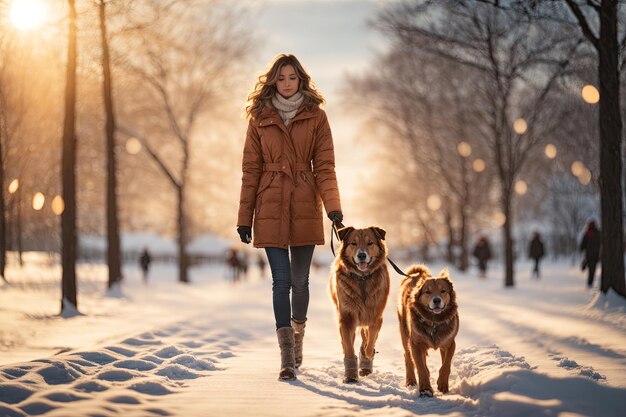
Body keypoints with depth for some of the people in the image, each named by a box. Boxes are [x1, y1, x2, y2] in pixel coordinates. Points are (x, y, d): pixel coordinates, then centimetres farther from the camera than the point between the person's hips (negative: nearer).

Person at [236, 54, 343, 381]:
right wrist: (244, 217, 3)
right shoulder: (259, 118, 5)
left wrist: (333, 206, -12)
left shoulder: (316, 117, 4)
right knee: (281, 281, -6)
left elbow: (324, 166, 1)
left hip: (305, 207, 1)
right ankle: (287, 357, -5)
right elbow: (250, 169, 5)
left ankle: (297, 337, 31)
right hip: (270, 208, 0)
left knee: (300, 280, 7)